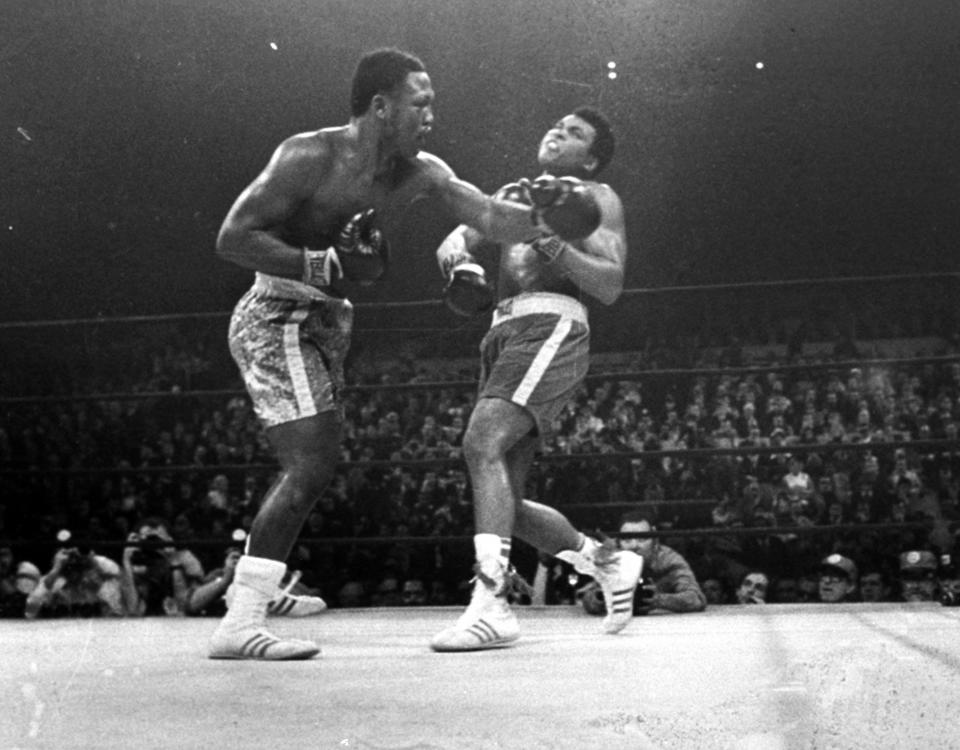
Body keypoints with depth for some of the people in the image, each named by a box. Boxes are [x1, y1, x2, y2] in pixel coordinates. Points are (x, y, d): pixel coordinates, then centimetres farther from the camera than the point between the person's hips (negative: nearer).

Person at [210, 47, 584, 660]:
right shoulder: (310, 157, -18)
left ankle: (256, 588, 28)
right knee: (310, 467, -17)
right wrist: (327, 266, -27)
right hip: (277, 319, -9)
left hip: (326, 322, 9)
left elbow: (488, 214, -3)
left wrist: (543, 217, -22)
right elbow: (232, 237, -21)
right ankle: (240, 625, -12)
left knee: (312, 467, 15)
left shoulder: (419, 173, 2)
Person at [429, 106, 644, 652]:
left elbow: (611, 286, -2)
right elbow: (454, 243, 20)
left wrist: (558, 249, -19)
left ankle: (492, 605, -34)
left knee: (482, 444, -28)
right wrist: (460, 261, -4)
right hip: (504, 335, 7)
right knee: (505, 502, 4)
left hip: (552, 325, -7)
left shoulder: (595, 197, 11)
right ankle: (609, 562, 24)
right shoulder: (512, 195, 30)